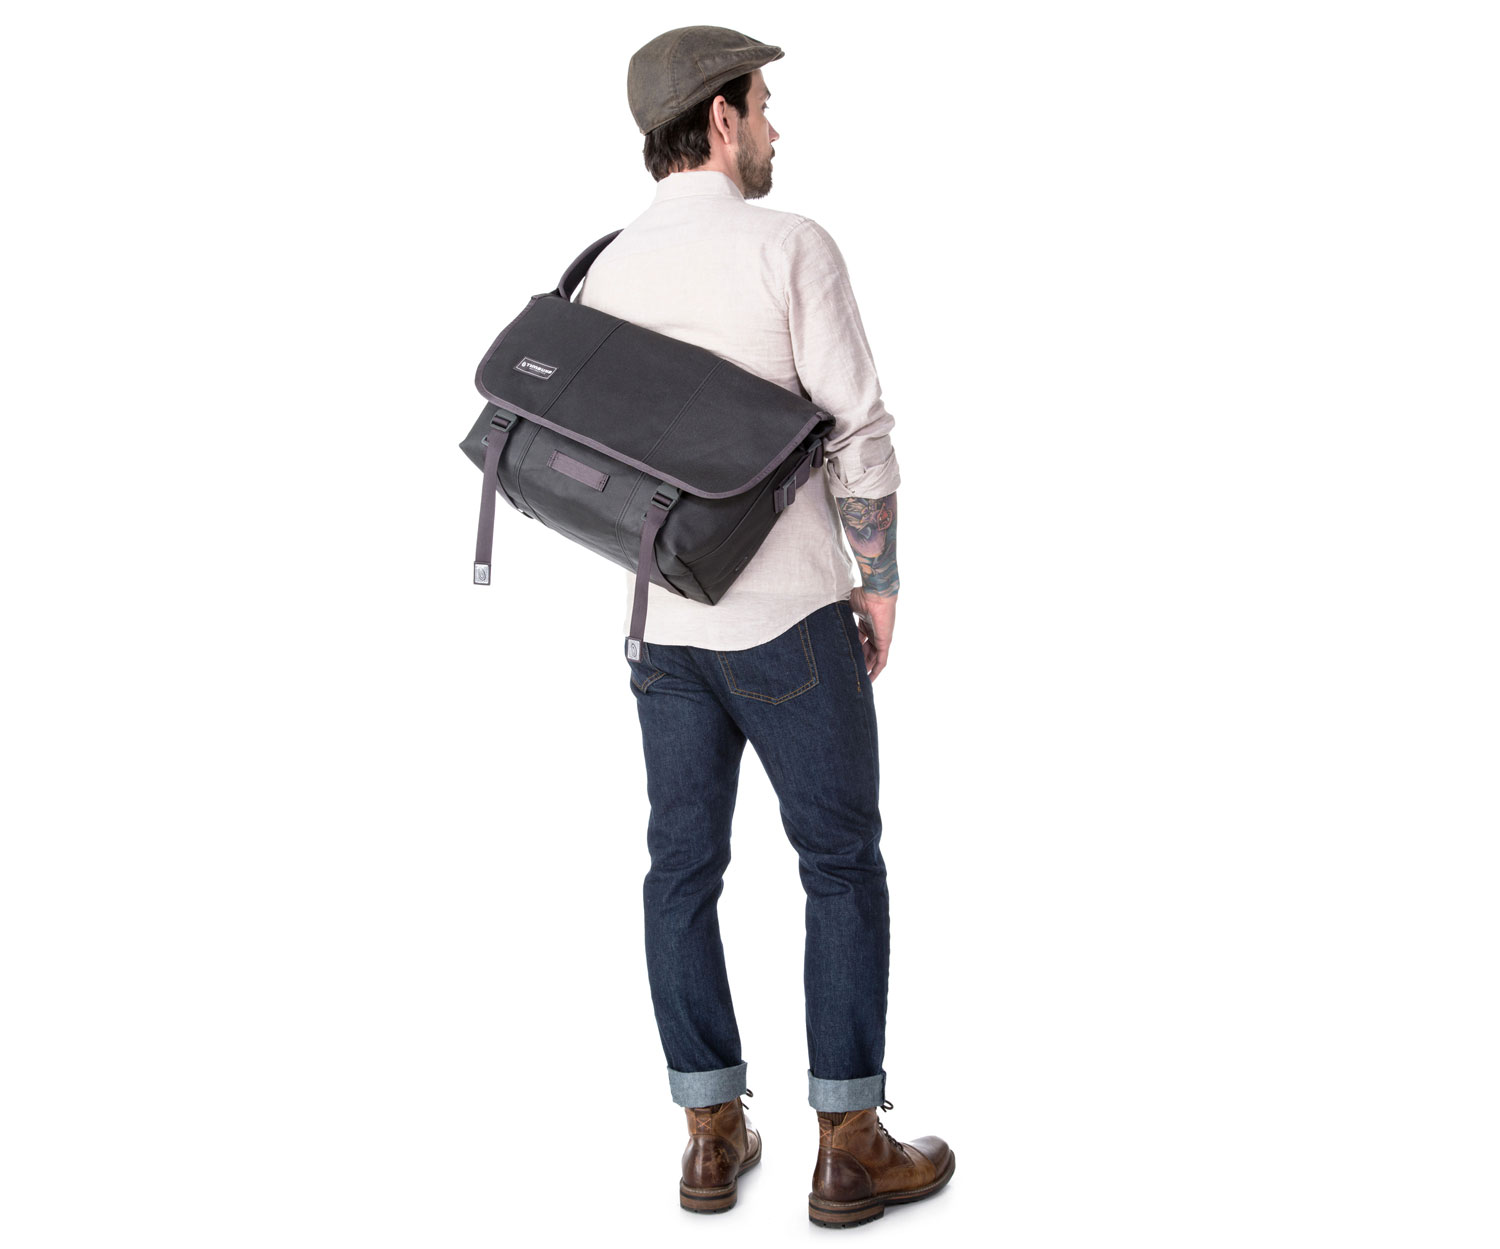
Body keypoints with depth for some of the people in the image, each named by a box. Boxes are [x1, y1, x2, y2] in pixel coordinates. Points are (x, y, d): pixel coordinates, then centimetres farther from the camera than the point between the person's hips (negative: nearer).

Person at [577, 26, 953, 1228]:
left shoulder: (606, 273, 5)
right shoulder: (793, 246, -13)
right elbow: (860, 434, -16)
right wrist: (880, 583, -4)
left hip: (665, 619, 6)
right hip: (788, 617, -5)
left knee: (685, 870, 12)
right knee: (845, 866, 6)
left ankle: (713, 1139, 19)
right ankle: (850, 1149, 12)